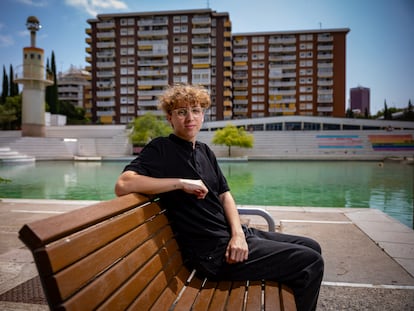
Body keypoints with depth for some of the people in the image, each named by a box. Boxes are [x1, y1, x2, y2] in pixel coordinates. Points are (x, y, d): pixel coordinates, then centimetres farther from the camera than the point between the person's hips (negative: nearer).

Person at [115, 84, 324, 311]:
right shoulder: (161, 149, -11)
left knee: (311, 247, 17)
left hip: (232, 235, 9)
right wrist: (182, 183, -25)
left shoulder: (204, 151, 13)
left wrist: (238, 232, -8)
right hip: (213, 251, -9)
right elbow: (123, 185, -27)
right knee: (310, 262, -9)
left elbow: (224, 195, 10)